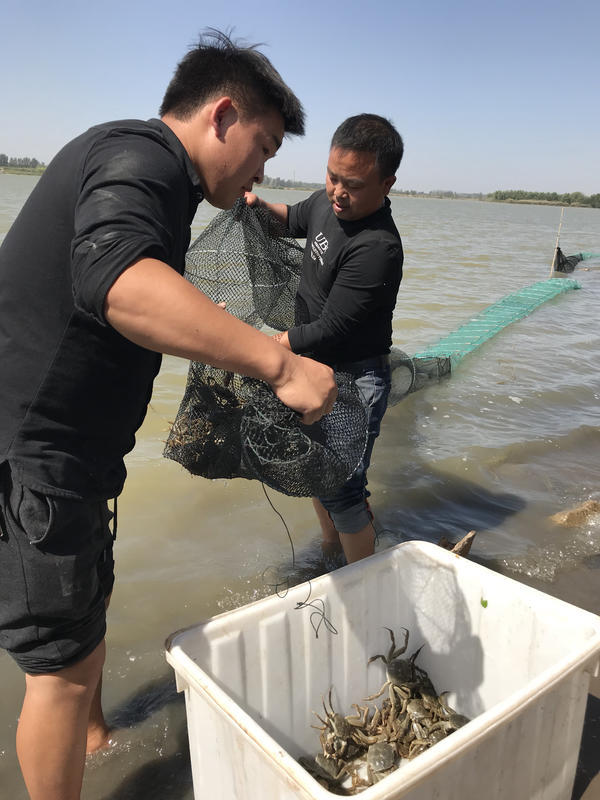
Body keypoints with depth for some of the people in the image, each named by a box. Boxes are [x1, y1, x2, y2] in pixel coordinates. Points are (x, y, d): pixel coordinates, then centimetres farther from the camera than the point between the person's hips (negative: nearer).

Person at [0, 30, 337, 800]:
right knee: (63, 658, 2)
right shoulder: (141, 154, -16)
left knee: (90, 602, 26)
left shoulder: (140, 164, 18)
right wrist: (279, 363, -39)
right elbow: (117, 280, -38)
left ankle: (91, 730, 51)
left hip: (63, 455, 11)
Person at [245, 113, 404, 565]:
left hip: (353, 380, -9)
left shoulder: (377, 249, -29)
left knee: (341, 490, -5)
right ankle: (330, 552, 47)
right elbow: (296, 220, 25)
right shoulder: (326, 202, -2)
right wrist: (260, 204, 6)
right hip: (314, 368, 9)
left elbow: (327, 333, -28)